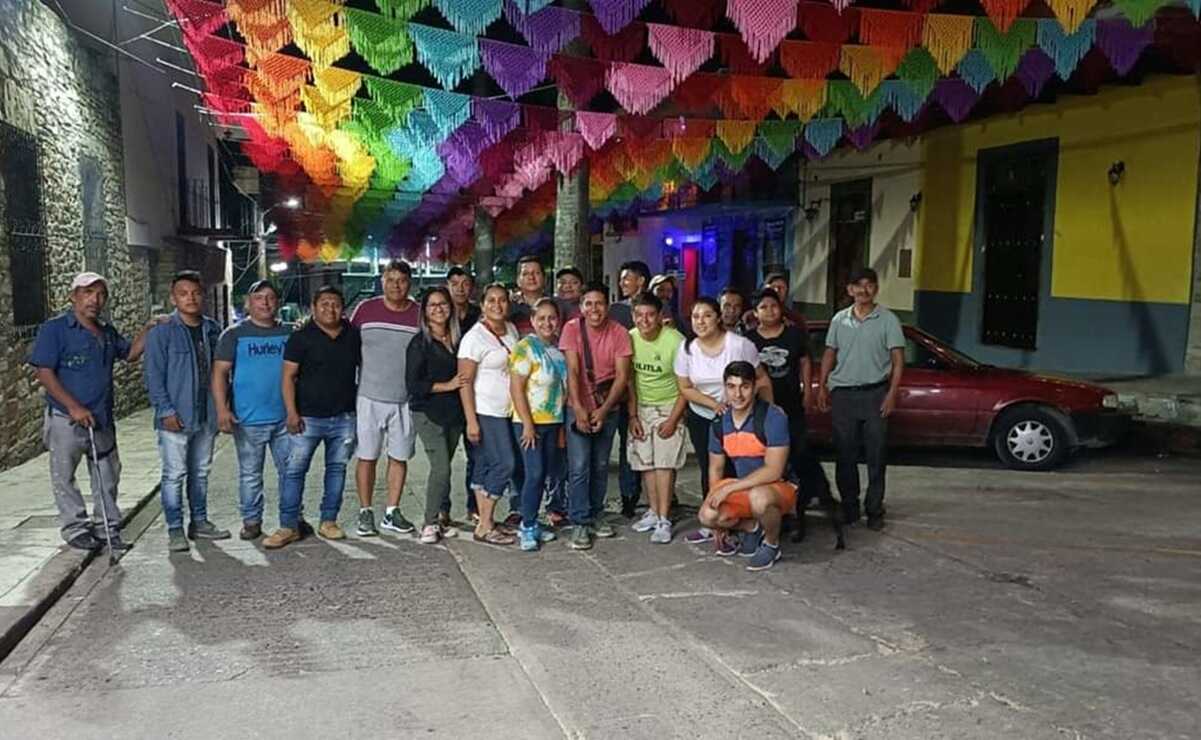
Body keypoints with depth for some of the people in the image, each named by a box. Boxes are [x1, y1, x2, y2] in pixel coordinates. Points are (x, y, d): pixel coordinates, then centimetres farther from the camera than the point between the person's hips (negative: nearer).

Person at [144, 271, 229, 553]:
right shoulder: (161, 333, -7)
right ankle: (175, 530, 9)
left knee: (201, 472, 15)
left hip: (206, 417, 5)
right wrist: (165, 411, -15)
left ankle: (199, 522, 27)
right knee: (174, 475, -1)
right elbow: (153, 376, -8)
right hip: (176, 418, -5)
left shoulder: (212, 330, 8)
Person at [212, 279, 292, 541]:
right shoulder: (234, 334, 0)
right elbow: (220, 373, -4)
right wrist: (222, 409, -14)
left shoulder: (288, 333, 9)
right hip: (248, 420, -2)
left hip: (284, 417, 3)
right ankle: (251, 520, 19)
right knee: (250, 474, 6)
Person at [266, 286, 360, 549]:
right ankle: (288, 526, 5)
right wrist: (292, 412, -12)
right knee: (294, 469, -3)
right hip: (308, 417, -3)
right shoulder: (301, 337, -2)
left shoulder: (354, 336, 8)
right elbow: (288, 376, -4)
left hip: (344, 417, 3)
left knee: (337, 468, 8)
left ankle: (328, 521, 20)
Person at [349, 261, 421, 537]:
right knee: (367, 458, 4)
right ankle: (365, 513, 17)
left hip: (405, 401, 1)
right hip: (370, 398, -1)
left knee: (399, 457, 8)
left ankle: (392, 512, 20)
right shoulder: (365, 309, 0)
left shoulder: (420, 314, 0)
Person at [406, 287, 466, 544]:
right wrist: (447, 386, -12)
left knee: (442, 467, 8)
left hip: (454, 413, 5)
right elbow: (413, 384, -9)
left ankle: (441, 517, 18)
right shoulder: (420, 343, -5)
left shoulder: (458, 340, 10)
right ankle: (430, 522, 1)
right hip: (428, 413, -5)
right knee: (441, 468, -12)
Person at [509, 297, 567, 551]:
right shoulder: (525, 348, -11)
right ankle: (528, 529, 3)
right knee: (534, 473, -9)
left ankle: (529, 524, 23)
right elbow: (516, 388, -14)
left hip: (553, 421, 6)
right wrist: (527, 424, -17)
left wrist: (563, 423, 12)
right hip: (530, 422, -6)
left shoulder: (559, 349, 8)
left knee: (544, 474, 10)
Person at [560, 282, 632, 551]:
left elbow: (622, 375, -9)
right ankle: (580, 523, 2)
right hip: (578, 407, -2)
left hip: (608, 408, 2)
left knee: (600, 466, 11)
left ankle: (596, 515, 26)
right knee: (579, 467, -6)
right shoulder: (572, 328, -10)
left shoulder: (619, 333, -7)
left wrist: (604, 410, -17)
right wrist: (578, 409, -23)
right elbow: (572, 371, -16)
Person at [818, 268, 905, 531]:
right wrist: (822, 388, 7)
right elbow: (829, 355, 14)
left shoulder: (887, 319, 0)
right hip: (842, 393, 3)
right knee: (845, 455, 7)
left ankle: (874, 510, 10)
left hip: (874, 393, -2)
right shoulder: (839, 319, 9)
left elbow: (898, 360, -2)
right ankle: (849, 507, 18)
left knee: (875, 456, 1)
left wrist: (892, 394, -10)